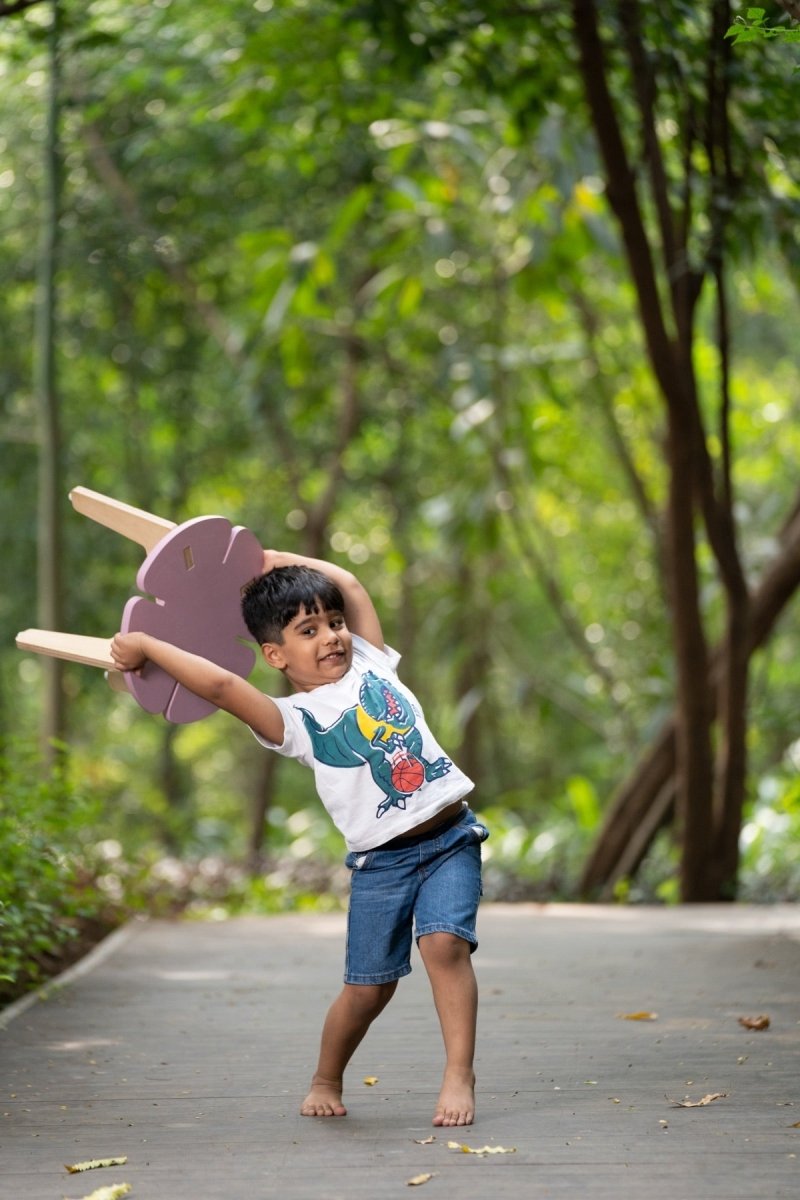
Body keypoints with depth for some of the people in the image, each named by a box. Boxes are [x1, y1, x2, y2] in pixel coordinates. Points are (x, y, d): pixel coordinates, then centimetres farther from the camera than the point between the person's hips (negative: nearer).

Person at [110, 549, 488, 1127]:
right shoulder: (296, 719, -4)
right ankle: (326, 1082, 27)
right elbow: (220, 683, -18)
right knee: (368, 986, 2)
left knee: (444, 943, -20)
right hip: (380, 861, -2)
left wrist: (269, 559, 19)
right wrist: (145, 647, -12)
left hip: (450, 836, 2)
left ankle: (459, 1075, -15)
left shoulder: (371, 663, 9)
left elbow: (348, 583, 16)